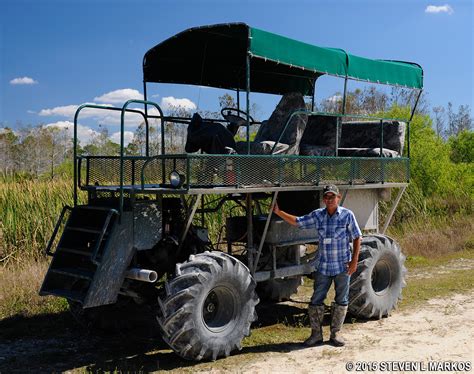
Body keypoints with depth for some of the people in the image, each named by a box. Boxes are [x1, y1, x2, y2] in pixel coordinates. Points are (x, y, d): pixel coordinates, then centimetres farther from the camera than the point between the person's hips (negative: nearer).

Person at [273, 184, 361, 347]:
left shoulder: (347, 215, -6)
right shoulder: (317, 215, 1)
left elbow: (356, 238, -3)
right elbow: (297, 222, 5)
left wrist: (354, 260, -9)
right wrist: (278, 212, -4)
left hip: (342, 266, -2)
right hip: (323, 266, 2)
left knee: (341, 301, 8)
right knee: (316, 300, 4)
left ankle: (335, 333, 22)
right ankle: (316, 334, 16)